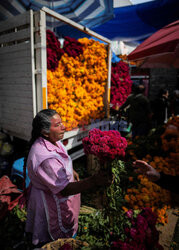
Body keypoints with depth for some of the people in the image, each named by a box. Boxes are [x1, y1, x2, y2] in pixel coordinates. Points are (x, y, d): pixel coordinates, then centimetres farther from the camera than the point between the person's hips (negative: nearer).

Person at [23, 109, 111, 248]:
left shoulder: (51, 140, -8)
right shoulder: (45, 158, -39)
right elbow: (64, 189, -39)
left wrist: (70, 171, 11)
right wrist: (94, 181, -49)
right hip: (51, 201, -9)